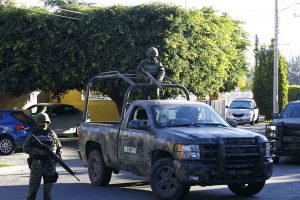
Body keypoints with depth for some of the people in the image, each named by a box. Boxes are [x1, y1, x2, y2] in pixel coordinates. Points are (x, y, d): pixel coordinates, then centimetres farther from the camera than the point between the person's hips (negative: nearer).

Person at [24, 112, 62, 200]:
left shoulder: (52, 134, 11)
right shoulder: (32, 134, 3)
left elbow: (59, 147, 18)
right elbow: (26, 148, -3)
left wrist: (59, 156, 0)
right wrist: (38, 151, -17)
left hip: (50, 164, 3)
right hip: (36, 163, -2)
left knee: (48, 187, 8)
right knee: (33, 186, -1)